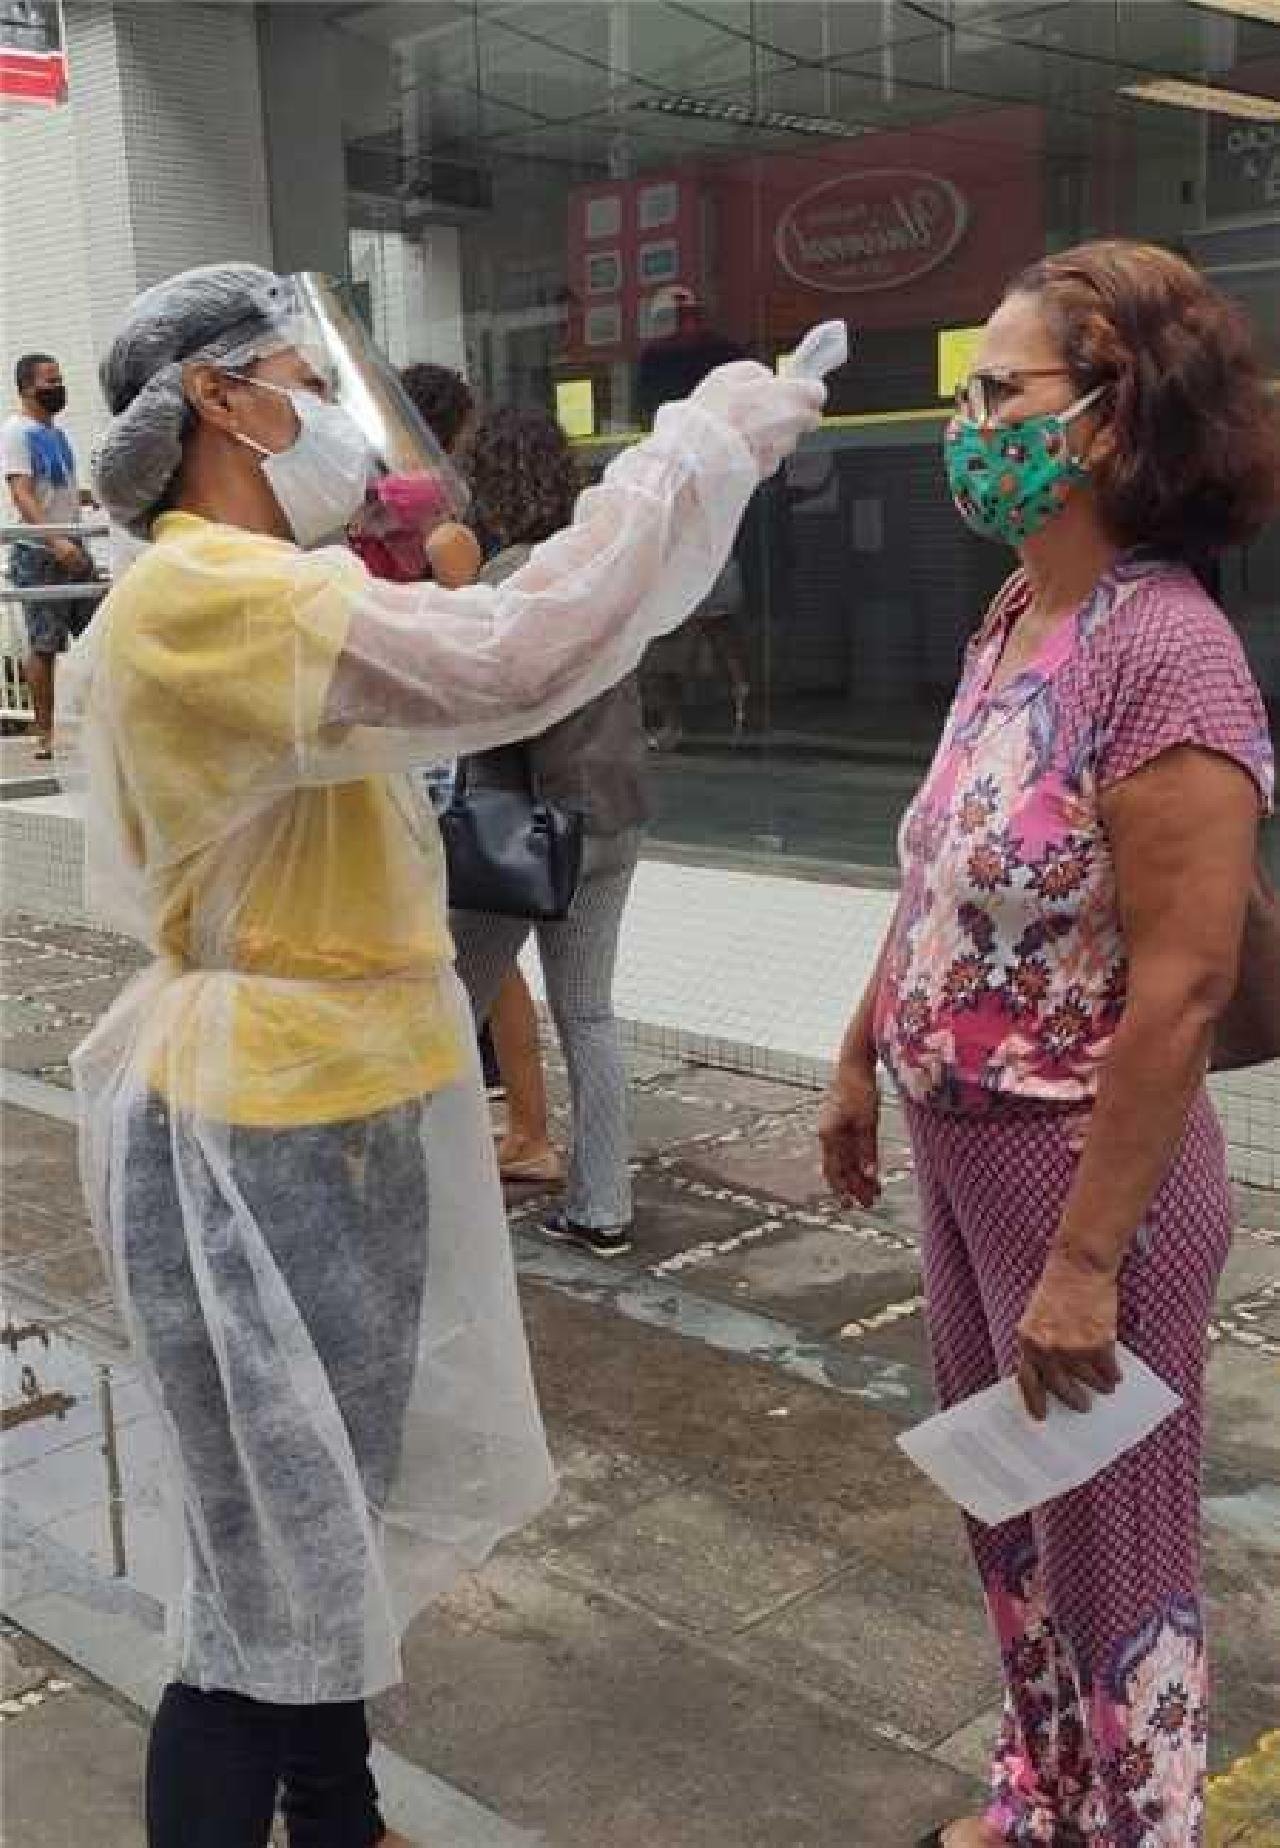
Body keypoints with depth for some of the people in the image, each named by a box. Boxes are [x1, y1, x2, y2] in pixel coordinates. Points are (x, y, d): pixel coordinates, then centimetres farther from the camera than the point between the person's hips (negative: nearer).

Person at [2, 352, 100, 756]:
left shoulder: (57, 432, 16)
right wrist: (55, 541, -30)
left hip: (73, 548, 8)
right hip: (40, 554, -8)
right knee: (45, 644, -5)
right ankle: (45, 734, 0)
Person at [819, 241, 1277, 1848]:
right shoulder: (1010, 619, 4)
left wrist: (1086, 1254, -23)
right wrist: (860, 1056, 16)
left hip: (1079, 1166, -8)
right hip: (962, 1147, 9)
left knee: (1110, 1546, 11)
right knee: (1006, 1511, 24)